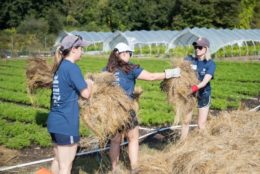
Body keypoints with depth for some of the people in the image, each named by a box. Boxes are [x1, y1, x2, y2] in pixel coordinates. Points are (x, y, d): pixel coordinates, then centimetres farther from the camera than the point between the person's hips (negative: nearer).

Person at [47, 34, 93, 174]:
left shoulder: (59, 67, 10)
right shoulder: (72, 68, -15)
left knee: (58, 160, 19)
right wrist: (89, 84, 3)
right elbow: (85, 93, -16)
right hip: (66, 123, -9)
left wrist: (85, 83, 11)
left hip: (55, 121, 9)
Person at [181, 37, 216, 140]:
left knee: (201, 125, 1)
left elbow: (205, 81, -25)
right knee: (186, 121, 8)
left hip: (203, 95, -2)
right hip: (189, 94, 2)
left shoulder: (210, 64, -13)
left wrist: (195, 87, -43)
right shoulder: (189, 60, -5)